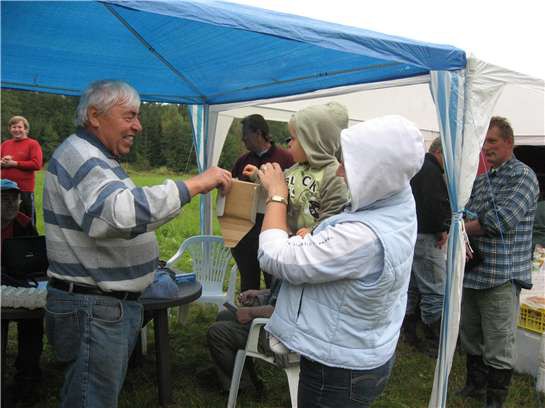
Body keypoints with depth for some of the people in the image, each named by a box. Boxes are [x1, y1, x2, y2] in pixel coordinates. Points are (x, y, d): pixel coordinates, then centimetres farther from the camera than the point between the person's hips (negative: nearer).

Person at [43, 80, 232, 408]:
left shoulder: (96, 158, 18)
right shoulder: (78, 154, -16)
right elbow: (119, 212, -33)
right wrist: (194, 185, -31)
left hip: (114, 303, 10)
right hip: (93, 307, -10)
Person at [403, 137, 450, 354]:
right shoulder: (430, 171, -15)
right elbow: (438, 205, -25)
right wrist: (443, 229, -8)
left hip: (406, 234, 10)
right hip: (424, 237, -10)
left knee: (411, 288, 16)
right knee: (435, 291, -4)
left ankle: (410, 336, 24)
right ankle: (437, 343, 1)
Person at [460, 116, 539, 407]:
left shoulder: (522, 176, -9)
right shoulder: (481, 180, 15)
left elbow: (501, 221, -21)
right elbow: (467, 214, 15)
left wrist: (460, 229, -11)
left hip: (501, 276, -8)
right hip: (472, 272, 8)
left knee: (498, 347, 2)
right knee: (470, 336, 19)